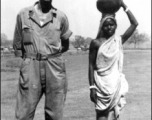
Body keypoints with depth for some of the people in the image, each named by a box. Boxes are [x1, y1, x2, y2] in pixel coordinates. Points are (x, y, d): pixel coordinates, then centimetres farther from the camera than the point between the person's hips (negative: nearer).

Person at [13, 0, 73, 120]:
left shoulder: (61, 17, 5)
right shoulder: (23, 14, 6)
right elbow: (17, 45, 12)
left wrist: (51, 54, 10)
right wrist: (30, 57, 6)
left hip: (55, 68, 1)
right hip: (30, 67, 0)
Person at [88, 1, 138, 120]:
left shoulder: (119, 40, 3)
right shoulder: (96, 43, -4)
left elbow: (135, 24, -3)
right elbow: (91, 65, -3)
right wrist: (92, 87, -8)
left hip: (116, 83, 3)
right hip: (101, 84, -3)